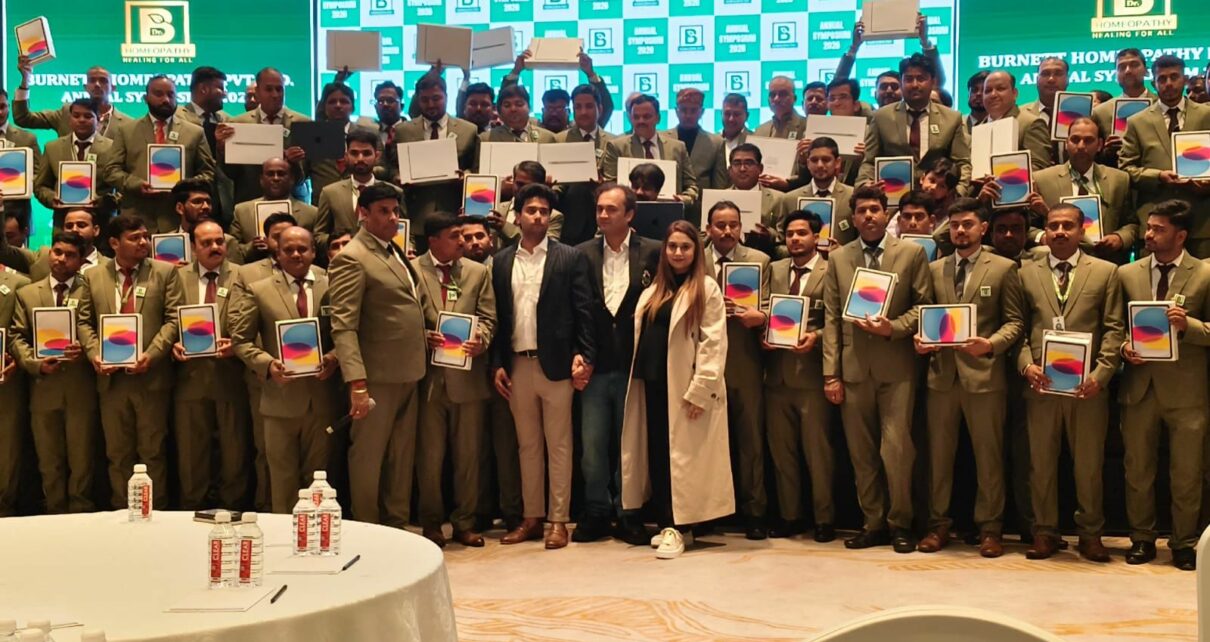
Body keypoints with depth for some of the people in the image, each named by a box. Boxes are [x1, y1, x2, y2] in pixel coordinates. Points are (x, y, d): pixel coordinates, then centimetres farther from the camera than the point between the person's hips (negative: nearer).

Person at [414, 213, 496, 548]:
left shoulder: (478, 272, 9)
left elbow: (488, 317, 5)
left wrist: (480, 340, -15)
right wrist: (422, 337, -17)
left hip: (468, 376, 2)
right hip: (427, 376, -2)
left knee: (468, 454, 8)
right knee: (429, 455, 4)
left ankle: (465, 523, 19)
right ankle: (431, 523, 18)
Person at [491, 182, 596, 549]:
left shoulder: (570, 258, 1)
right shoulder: (501, 262, 10)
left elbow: (583, 312, -2)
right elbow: (498, 316, 9)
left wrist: (584, 356, -10)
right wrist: (497, 364, 4)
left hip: (555, 364, -3)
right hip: (517, 365, 3)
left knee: (558, 445, 2)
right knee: (527, 445, 11)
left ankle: (558, 520, 8)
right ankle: (532, 518, 18)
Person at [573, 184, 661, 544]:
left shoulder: (652, 252, 0)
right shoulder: (583, 254, 6)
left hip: (633, 365, -1)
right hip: (595, 365, 2)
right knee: (591, 446, 3)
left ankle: (627, 514, 19)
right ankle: (596, 513, 16)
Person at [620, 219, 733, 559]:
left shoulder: (707, 289, -3)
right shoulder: (654, 290, 17)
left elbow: (713, 343, -10)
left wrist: (699, 390, -16)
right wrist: (639, 375, 8)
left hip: (683, 387, -6)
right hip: (652, 383, 6)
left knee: (682, 456, -3)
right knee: (656, 454, 7)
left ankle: (678, 527, 2)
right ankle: (667, 523, 16)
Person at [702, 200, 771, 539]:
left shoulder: (759, 260, 6)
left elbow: (765, 309, 3)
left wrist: (758, 316, -19)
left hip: (745, 362, 0)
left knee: (750, 438, 3)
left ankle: (753, 511, 11)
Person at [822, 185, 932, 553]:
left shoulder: (912, 253, 4)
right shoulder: (838, 258, 11)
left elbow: (924, 305, 3)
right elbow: (831, 318, 7)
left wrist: (893, 327, -14)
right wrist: (831, 373, 2)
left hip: (896, 366, -3)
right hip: (854, 367, 3)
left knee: (897, 450, -6)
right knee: (861, 453, 7)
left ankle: (900, 524, 9)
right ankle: (873, 523, 18)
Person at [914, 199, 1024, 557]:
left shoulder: (1003, 268, 2)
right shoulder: (935, 269, 13)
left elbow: (1015, 321, 0)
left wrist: (991, 344, -17)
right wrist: (921, 340, -4)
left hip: (984, 373, -3)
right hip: (941, 373, 3)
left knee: (989, 455, 4)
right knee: (939, 453, 7)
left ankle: (989, 528, 14)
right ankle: (938, 524, 17)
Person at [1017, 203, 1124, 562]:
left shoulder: (1105, 272, 7)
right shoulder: (1026, 273, 10)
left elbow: (1113, 329, 2)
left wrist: (1101, 374, -10)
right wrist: (1026, 364, -9)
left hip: (1088, 385, -1)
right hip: (1041, 384, 1)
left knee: (1089, 464, 6)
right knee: (1041, 462, 6)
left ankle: (1090, 534, 18)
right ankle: (1045, 532, 17)